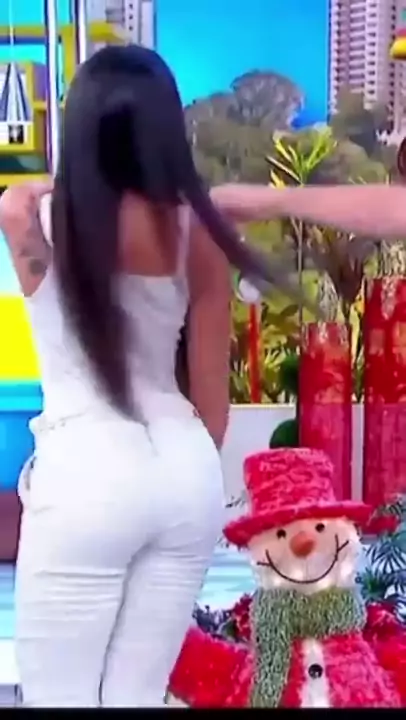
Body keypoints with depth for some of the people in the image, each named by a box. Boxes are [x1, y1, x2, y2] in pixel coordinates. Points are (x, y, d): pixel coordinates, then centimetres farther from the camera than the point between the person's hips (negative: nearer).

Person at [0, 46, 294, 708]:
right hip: (188, 468, 4)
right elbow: (212, 393, 7)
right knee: (138, 697, 17)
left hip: (86, 472, -4)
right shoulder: (197, 231, 3)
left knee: (58, 698, 12)